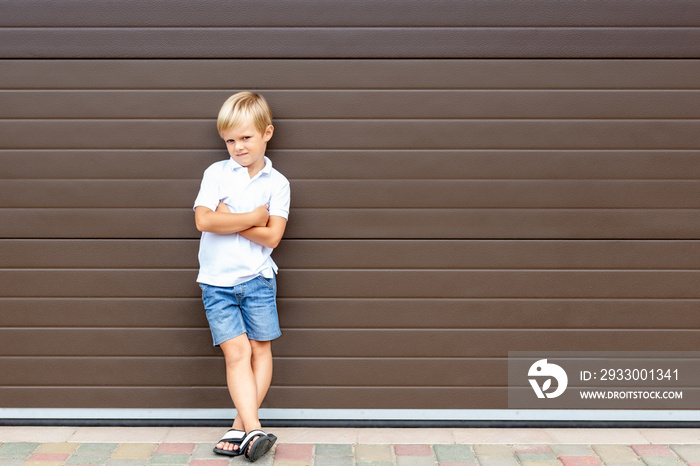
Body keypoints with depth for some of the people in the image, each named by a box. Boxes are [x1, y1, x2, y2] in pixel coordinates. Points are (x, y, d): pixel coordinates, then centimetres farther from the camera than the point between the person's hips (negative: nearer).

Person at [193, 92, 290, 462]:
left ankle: (242, 425, 12)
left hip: (257, 278, 1)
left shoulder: (277, 183, 1)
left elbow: (272, 237, -10)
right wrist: (253, 217, -11)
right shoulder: (216, 173, 1)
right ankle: (254, 430, -10)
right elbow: (203, 220, -14)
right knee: (237, 353, -7)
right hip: (217, 281, -1)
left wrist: (228, 219, -11)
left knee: (260, 349, 2)